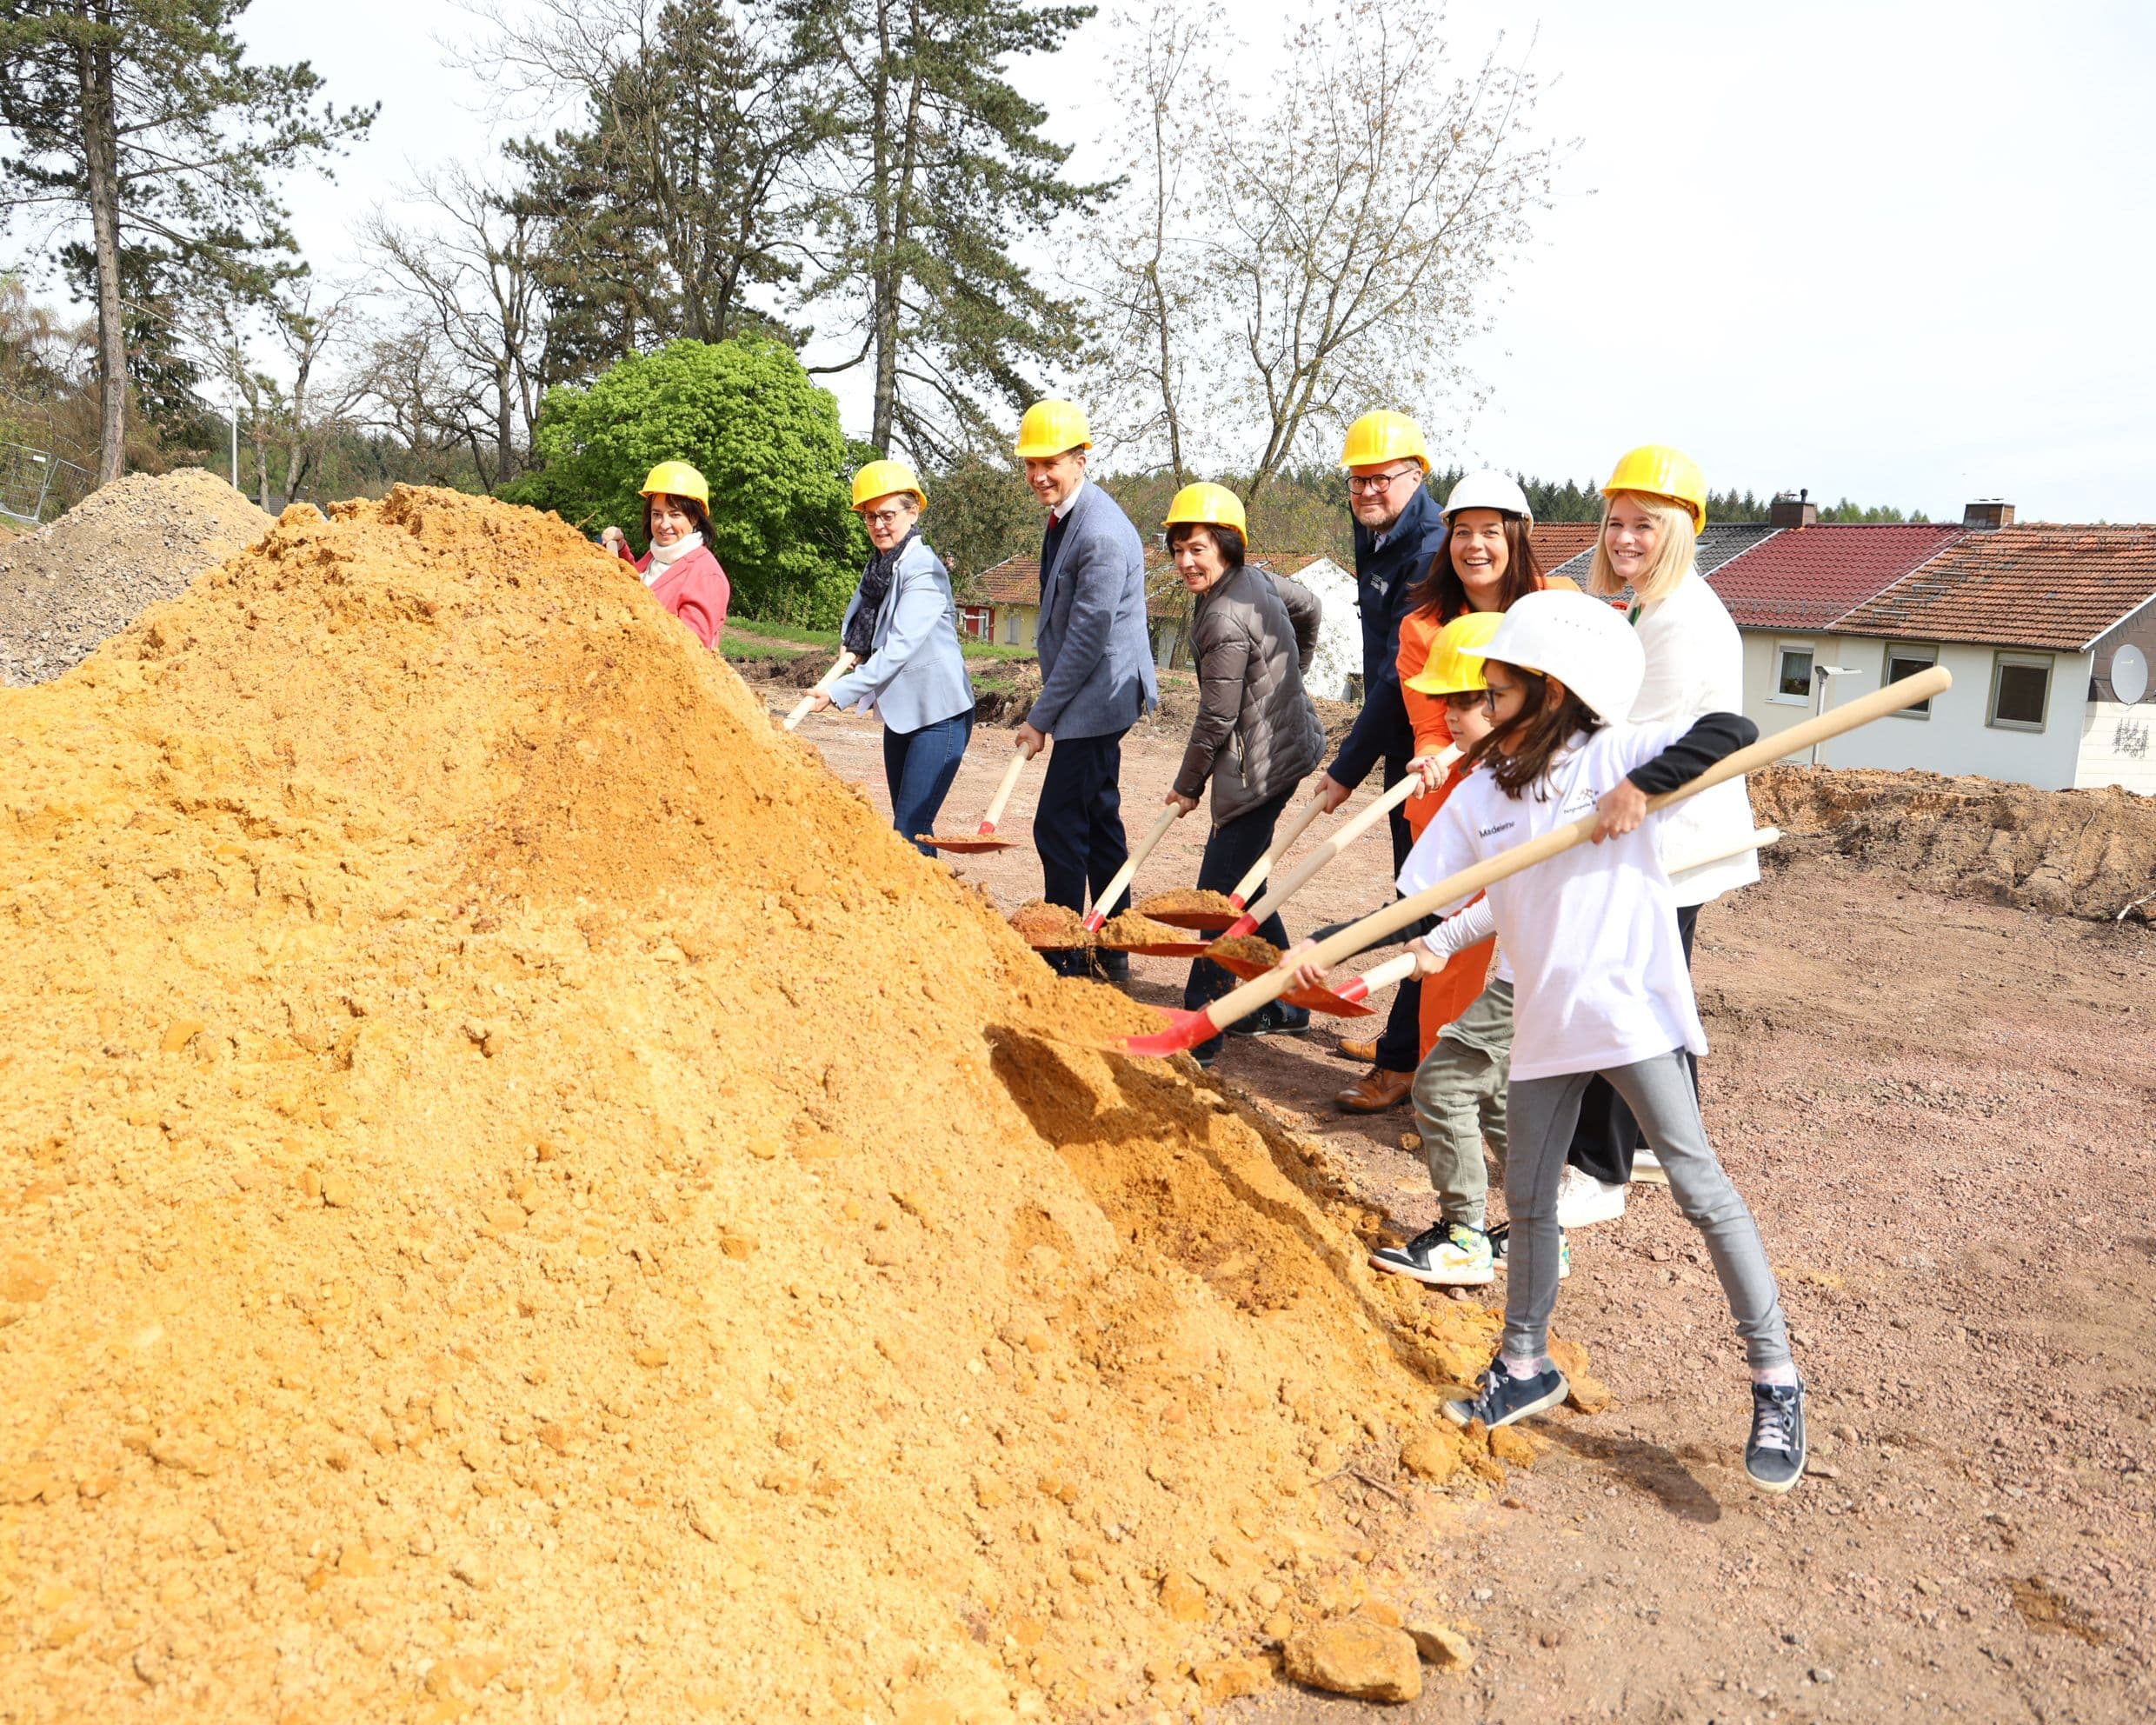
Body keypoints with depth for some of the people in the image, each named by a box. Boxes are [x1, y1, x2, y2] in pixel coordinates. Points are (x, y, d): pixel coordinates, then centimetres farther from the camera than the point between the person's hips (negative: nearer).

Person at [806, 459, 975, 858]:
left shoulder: (923, 570, -17)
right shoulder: (880, 567, 9)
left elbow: (900, 647, -26)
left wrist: (840, 692, -29)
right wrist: (858, 653, 1)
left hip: (938, 714, -9)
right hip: (899, 712, 9)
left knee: (911, 829, -14)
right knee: (907, 823, 15)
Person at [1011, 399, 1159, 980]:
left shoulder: (1103, 534, -22)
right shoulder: (1063, 516, 9)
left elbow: (1088, 638, -22)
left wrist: (1040, 718, -16)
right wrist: (1047, 706, 17)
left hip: (1098, 696, -10)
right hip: (1090, 697, 10)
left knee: (1059, 825, -8)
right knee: (1099, 818, 16)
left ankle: (1060, 959, 2)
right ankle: (1114, 951, 27)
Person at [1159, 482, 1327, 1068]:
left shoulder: (1225, 619, -22)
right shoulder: (1254, 578, 7)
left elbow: (1217, 718, -16)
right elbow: (1309, 606, 26)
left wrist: (1187, 785, -3)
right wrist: (1289, 673, 33)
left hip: (1259, 766, -11)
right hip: (1286, 743, 11)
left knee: (1219, 895, -8)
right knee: (1242, 885, 18)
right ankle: (1283, 1005, 29)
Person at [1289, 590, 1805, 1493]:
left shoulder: (1612, 753, -7)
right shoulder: (1478, 795, 5)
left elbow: (1731, 731, -18)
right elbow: (1415, 902, 2)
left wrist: (1642, 788, -27)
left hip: (1633, 1005, -5)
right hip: (1544, 1021, 6)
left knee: (1697, 1182, -4)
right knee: (1527, 1196, 14)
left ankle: (1776, 1382, 10)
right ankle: (1525, 1366, 33)